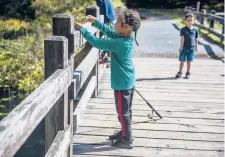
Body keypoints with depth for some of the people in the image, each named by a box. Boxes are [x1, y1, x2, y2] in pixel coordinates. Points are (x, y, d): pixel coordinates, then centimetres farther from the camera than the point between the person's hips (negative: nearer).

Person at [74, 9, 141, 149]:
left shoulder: (120, 43, -28)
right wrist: (95, 22, 5)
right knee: (126, 111, 21)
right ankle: (125, 133, 37)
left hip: (122, 84, -9)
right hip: (129, 81, 9)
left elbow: (97, 42, -22)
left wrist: (82, 29, -14)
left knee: (123, 113, 5)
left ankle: (127, 140, 17)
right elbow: (109, 32, 11)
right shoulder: (128, 37, -1)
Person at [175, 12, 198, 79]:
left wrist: (196, 47, 16)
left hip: (191, 48, 2)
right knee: (182, 61, 5)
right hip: (184, 48, -1)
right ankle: (179, 72, 18)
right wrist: (181, 47, -16)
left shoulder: (195, 30, 3)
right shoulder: (183, 29, -5)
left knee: (189, 61, 7)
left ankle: (188, 73, 19)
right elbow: (182, 38, -10)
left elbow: (196, 39, 11)